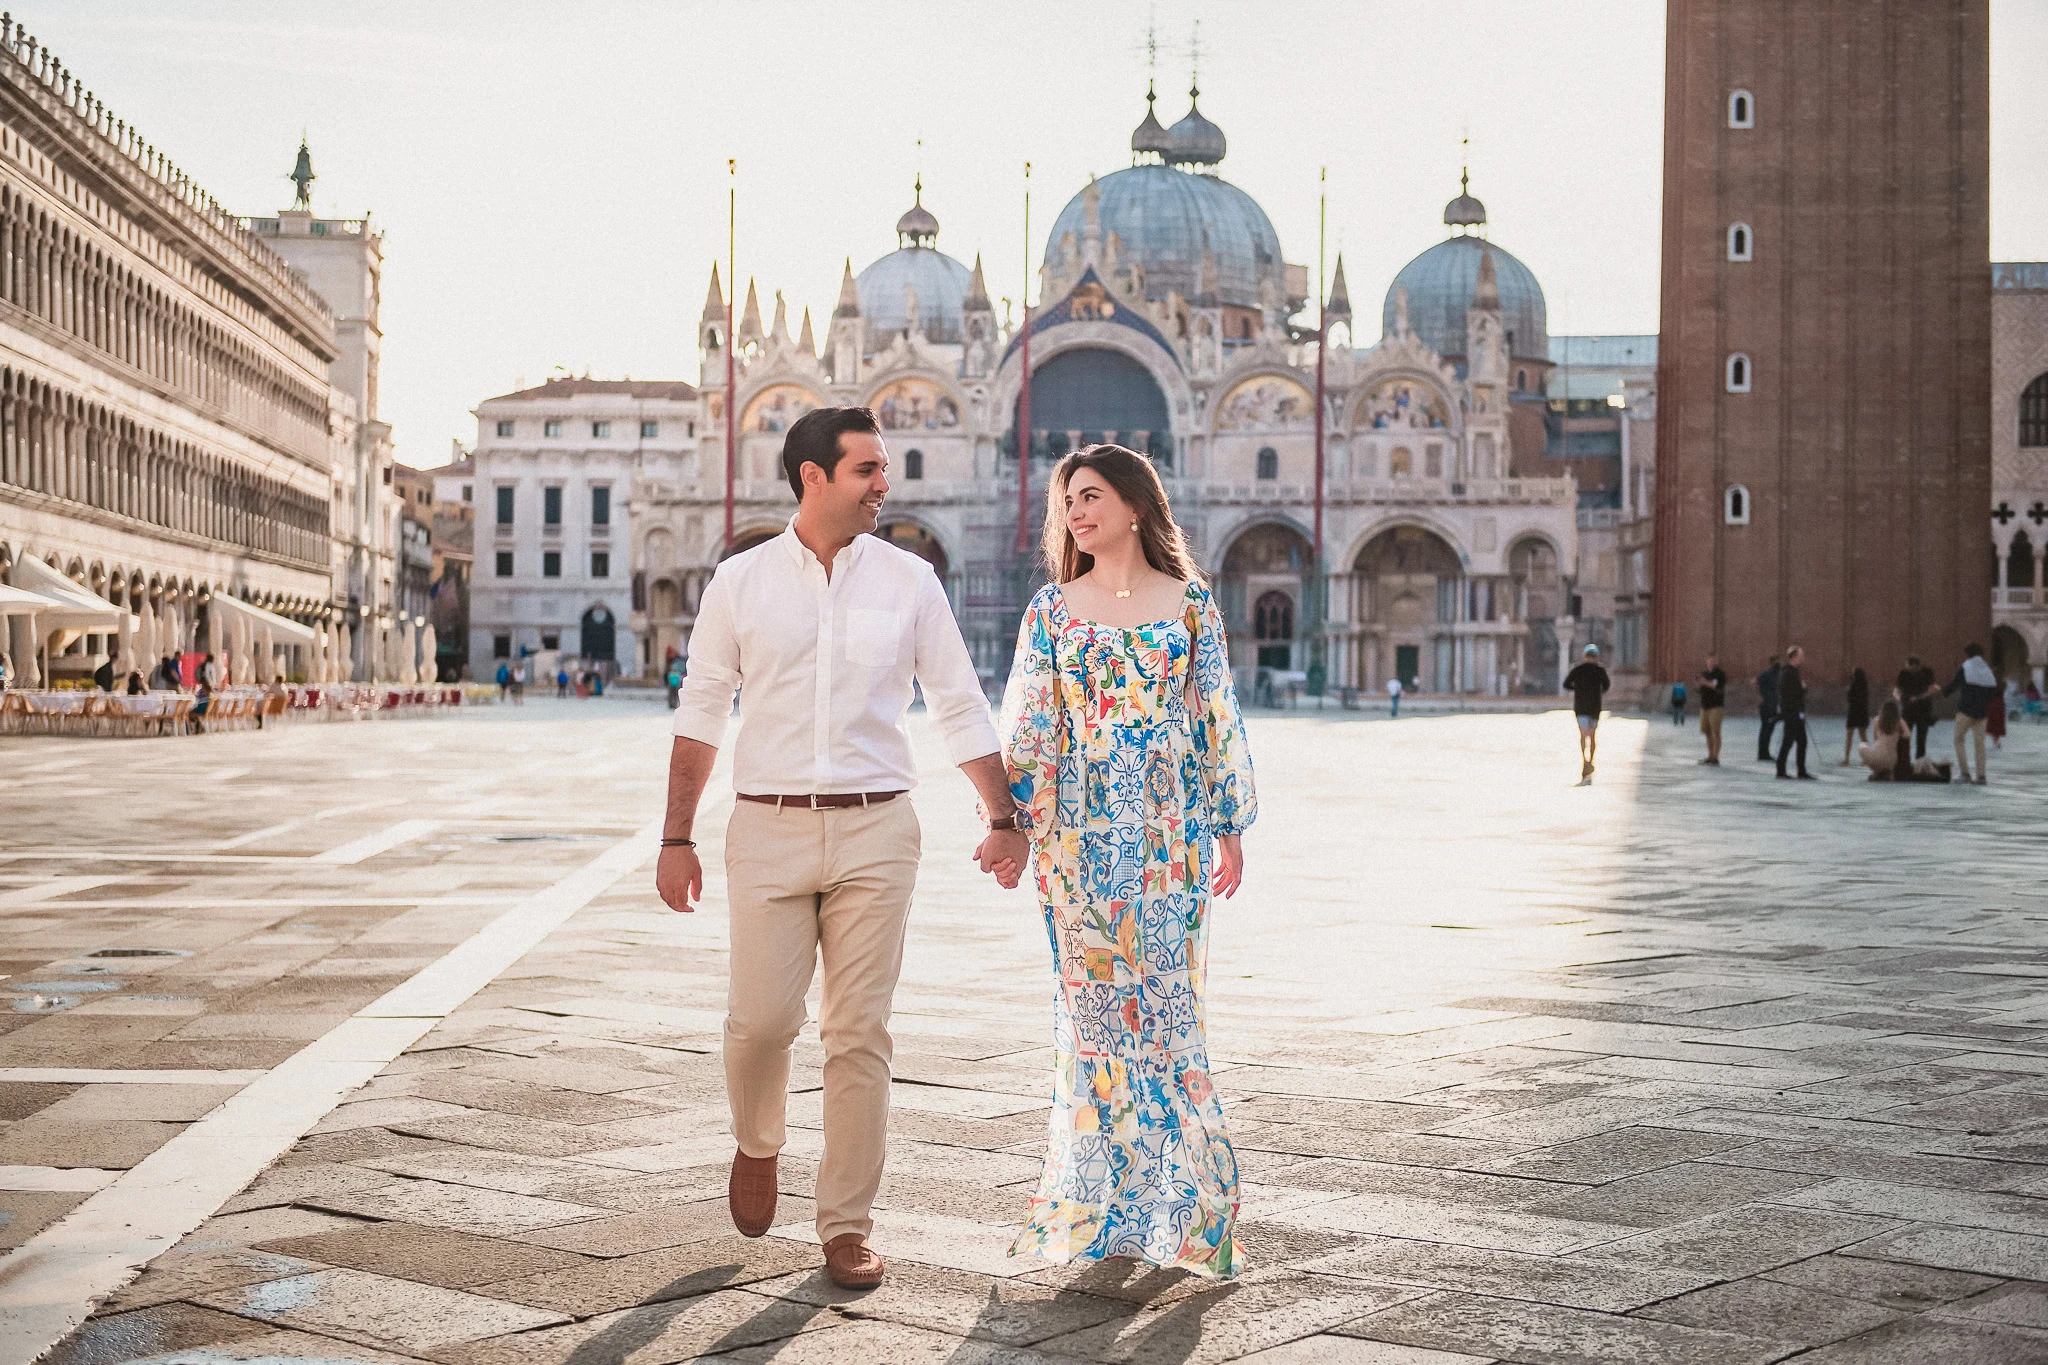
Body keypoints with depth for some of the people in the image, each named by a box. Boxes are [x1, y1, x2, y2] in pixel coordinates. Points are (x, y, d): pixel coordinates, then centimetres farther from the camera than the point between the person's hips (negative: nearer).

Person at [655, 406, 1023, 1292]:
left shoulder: (908, 582, 5)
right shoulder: (741, 582, 3)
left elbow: (960, 708, 9)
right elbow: (700, 714, 6)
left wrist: (1004, 818, 3)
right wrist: (676, 839, 3)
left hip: (875, 829, 1)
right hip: (769, 828, 0)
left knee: (859, 1033, 0)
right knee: (760, 1018, -5)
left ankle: (846, 1226, 12)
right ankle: (757, 1144, 28)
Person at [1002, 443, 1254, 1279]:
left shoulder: (1190, 602, 5)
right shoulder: (1052, 608, 7)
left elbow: (1217, 717, 7)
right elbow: (1029, 723, 5)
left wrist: (1230, 826, 5)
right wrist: (1013, 825, -3)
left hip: (1170, 826, -1)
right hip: (1083, 827, 1)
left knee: (1163, 998, -2)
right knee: (1094, 1000, 1)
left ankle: (1175, 1199, 8)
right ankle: (1106, 1195, 10)